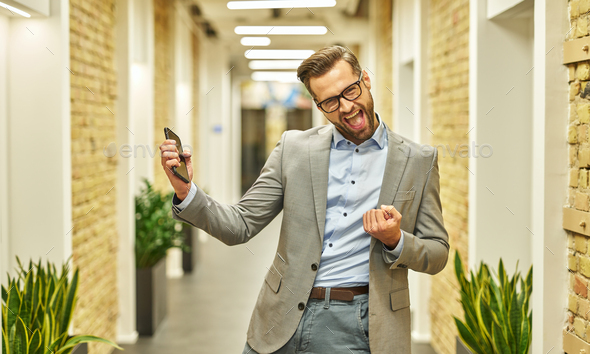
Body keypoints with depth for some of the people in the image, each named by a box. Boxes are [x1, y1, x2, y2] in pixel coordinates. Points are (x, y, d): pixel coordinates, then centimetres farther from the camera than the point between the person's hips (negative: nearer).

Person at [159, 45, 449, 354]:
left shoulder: (419, 161, 2)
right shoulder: (294, 147, 5)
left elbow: (437, 254, 6)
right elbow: (240, 226, 4)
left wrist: (395, 241, -14)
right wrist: (185, 191, -11)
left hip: (357, 329, -1)